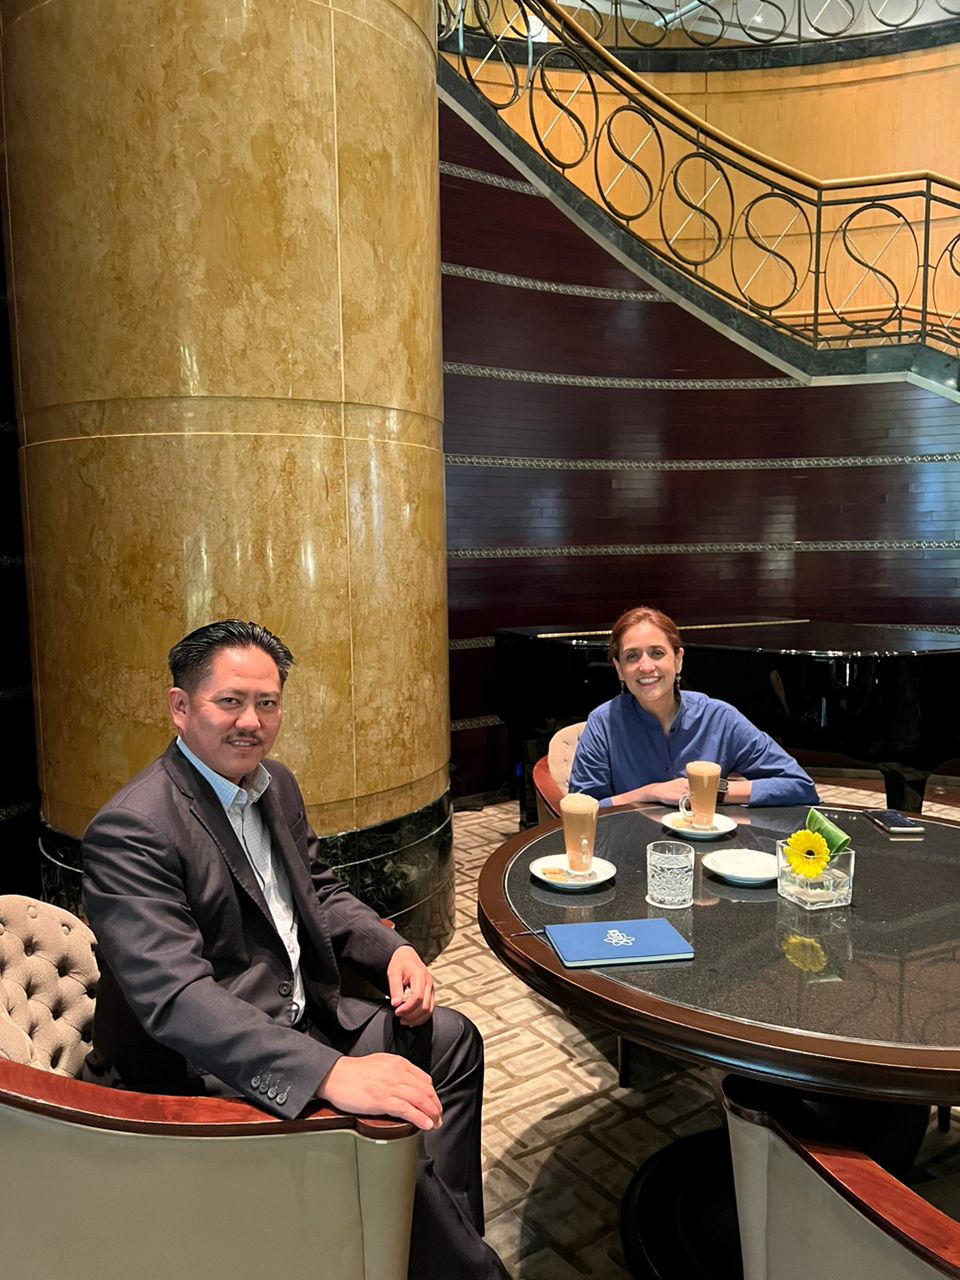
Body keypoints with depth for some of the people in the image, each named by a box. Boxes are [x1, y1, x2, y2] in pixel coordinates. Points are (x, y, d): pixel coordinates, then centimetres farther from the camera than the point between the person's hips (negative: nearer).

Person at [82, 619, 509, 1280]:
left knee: (451, 1038, 10)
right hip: (201, 1072, -9)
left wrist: (393, 949, -4)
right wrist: (331, 1073, -42)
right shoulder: (131, 830, -24)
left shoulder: (276, 785, 4)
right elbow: (174, 996, -32)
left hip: (299, 1019, 9)